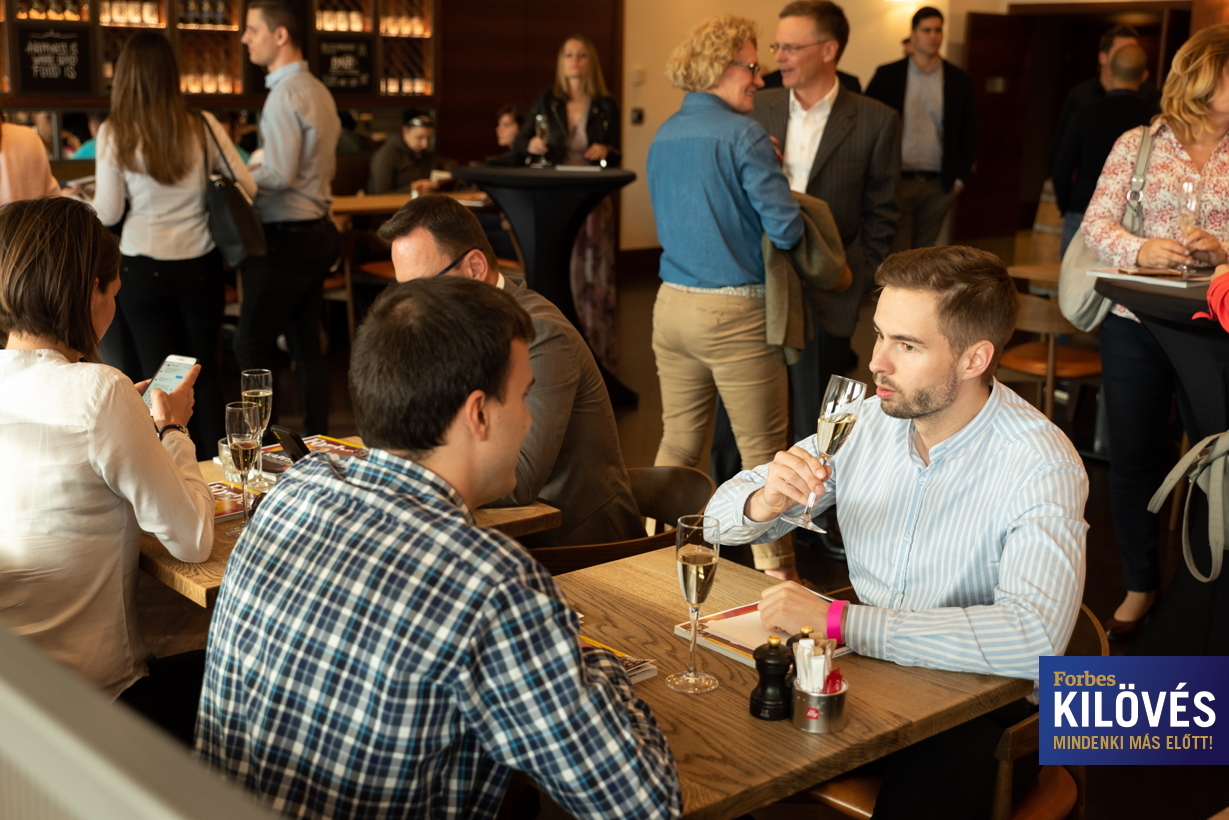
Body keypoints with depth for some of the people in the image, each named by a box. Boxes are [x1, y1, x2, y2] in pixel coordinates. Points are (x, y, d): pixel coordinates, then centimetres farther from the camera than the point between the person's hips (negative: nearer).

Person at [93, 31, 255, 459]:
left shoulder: (114, 134, -9)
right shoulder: (203, 126, -6)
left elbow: (108, 214, -6)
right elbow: (248, 188, 1)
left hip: (143, 269, -1)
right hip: (200, 266, 1)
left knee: (159, 375, 9)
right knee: (206, 370, 14)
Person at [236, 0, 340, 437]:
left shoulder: (285, 95, -16)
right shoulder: (318, 91, 12)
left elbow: (280, 175, -21)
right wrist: (255, 172, 15)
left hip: (287, 238, -9)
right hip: (317, 232, 9)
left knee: (251, 344, -2)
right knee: (306, 347, 12)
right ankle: (317, 441, 17)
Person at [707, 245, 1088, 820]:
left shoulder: (1039, 465, -19)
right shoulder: (868, 422, -1)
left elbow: (1034, 639, -34)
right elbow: (723, 516, 6)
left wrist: (835, 620, -31)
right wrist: (763, 504, -19)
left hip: (977, 704, -5)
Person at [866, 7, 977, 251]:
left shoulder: (959, 80, 6)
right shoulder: (887, 75, 2)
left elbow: (968, 135, 10)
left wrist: (960, 178, 4)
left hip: (938, 185, 2)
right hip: (896, 182, -2)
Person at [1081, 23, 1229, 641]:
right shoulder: (1139, 144, 4)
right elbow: (1096, 224, -3)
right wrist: (1139, 249, -21)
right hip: (1135, 324, 0)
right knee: (1132, 456, 8)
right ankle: (1140, 586, 26)